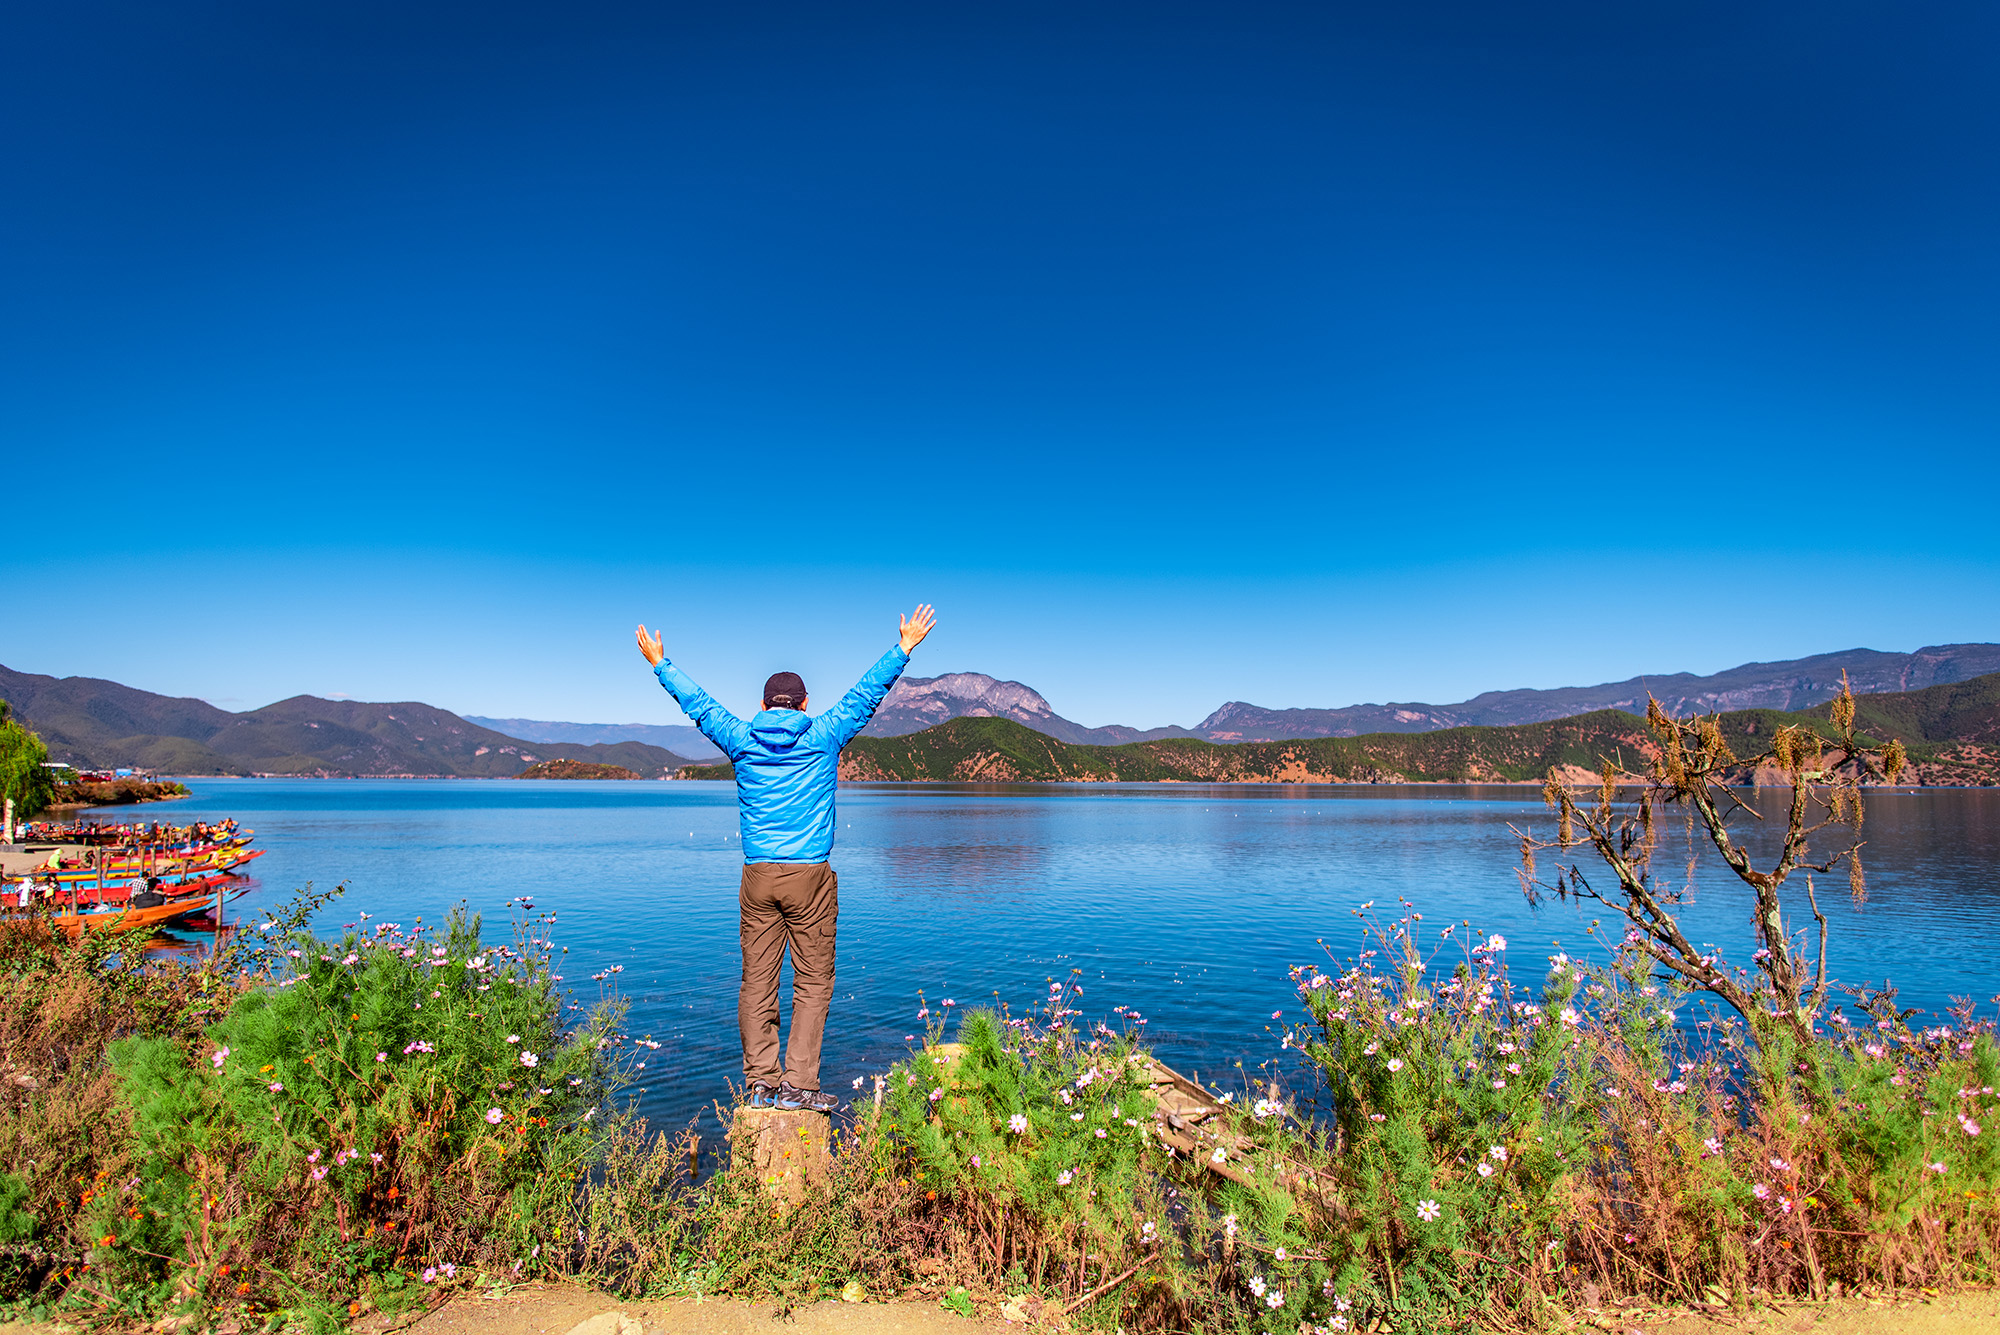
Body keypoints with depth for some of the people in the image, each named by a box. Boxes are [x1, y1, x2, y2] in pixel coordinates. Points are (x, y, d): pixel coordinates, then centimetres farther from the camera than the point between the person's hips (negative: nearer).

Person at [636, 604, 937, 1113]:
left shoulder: (741, 741, 5)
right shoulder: (823, 738, -1)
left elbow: (698, 703, 18)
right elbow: (866, 693, 6)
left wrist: (660, 664, 32)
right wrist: (904, 648, 14)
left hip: (757, 877, 3)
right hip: (810, 876, -3)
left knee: (757, 981, 7)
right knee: (813, 982, 3)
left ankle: (761, 1082, 10)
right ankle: (798, 1085, 0)